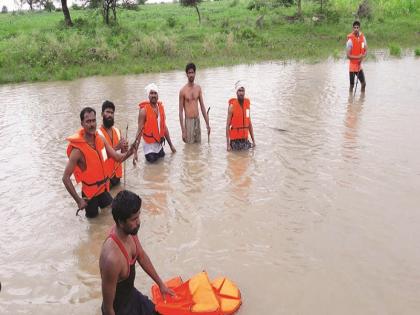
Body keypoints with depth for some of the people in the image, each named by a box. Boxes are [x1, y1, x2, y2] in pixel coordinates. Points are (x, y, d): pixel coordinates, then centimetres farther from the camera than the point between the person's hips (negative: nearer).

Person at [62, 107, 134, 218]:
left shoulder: (100, 138, -8)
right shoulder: (77, 149, -26)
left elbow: (117, 157, -3)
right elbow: (65, 178, -23)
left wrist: (129, 152, -25)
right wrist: (78, 200, -22)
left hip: (104, 188, 5)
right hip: (90, 192, -5)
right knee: (92, 216, 13)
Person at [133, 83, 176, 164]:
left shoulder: (161, 107, 3)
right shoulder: (144, 110, -14)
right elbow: (140, 130, -16)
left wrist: (171, 145, 15)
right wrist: (135, 151, -21)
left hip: (159, 145, 6)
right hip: (149, 146, -5)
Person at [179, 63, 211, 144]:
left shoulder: (198, 88, 6)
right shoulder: (183, 90, -9)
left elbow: (202, 106, 10)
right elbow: (180, 111, -8)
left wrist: (207, 124, 8)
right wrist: (183, 130, -12)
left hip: (197, 120, 5)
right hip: (188, 121, -5)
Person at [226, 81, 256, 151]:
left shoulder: (247, 104, 6)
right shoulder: (232, 106, -9)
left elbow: (249, 123, 12)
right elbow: (228, 125, -9)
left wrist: (253, 140, 9)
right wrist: (228, 144, -15)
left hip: (245, 139, 4)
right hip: (235, 140, -4)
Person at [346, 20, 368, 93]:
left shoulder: (362, 37, 0)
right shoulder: (350, 40, -17)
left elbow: (366, 50, 5)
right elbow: (348, 55, -16)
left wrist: (362, 57, -15)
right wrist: (358, 57, -27)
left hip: (360, 65, 6)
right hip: (352, 66, -6)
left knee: (364, 83, 12)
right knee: (352, 85, 2)